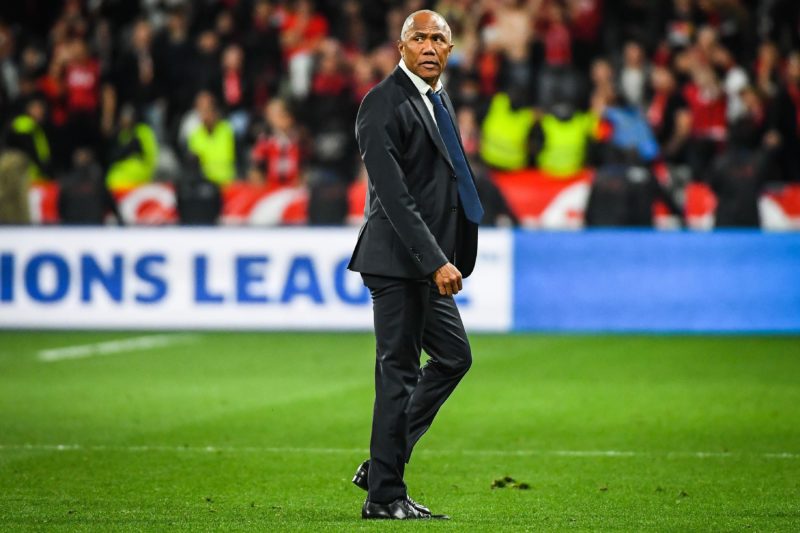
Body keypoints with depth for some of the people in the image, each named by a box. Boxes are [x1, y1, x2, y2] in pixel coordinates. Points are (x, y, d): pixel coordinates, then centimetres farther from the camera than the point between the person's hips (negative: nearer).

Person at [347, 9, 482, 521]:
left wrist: (449, 259, 15)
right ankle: (384, 495, 2)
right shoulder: (384, 105, -15)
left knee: (454, 356, 17)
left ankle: (382, 462, 23)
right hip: (398, 260, -10)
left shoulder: (439, 100, 15)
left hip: (430, 262, 10)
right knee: (398, 371, -5)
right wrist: (436, 261, -26)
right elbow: (394, 195, -22)